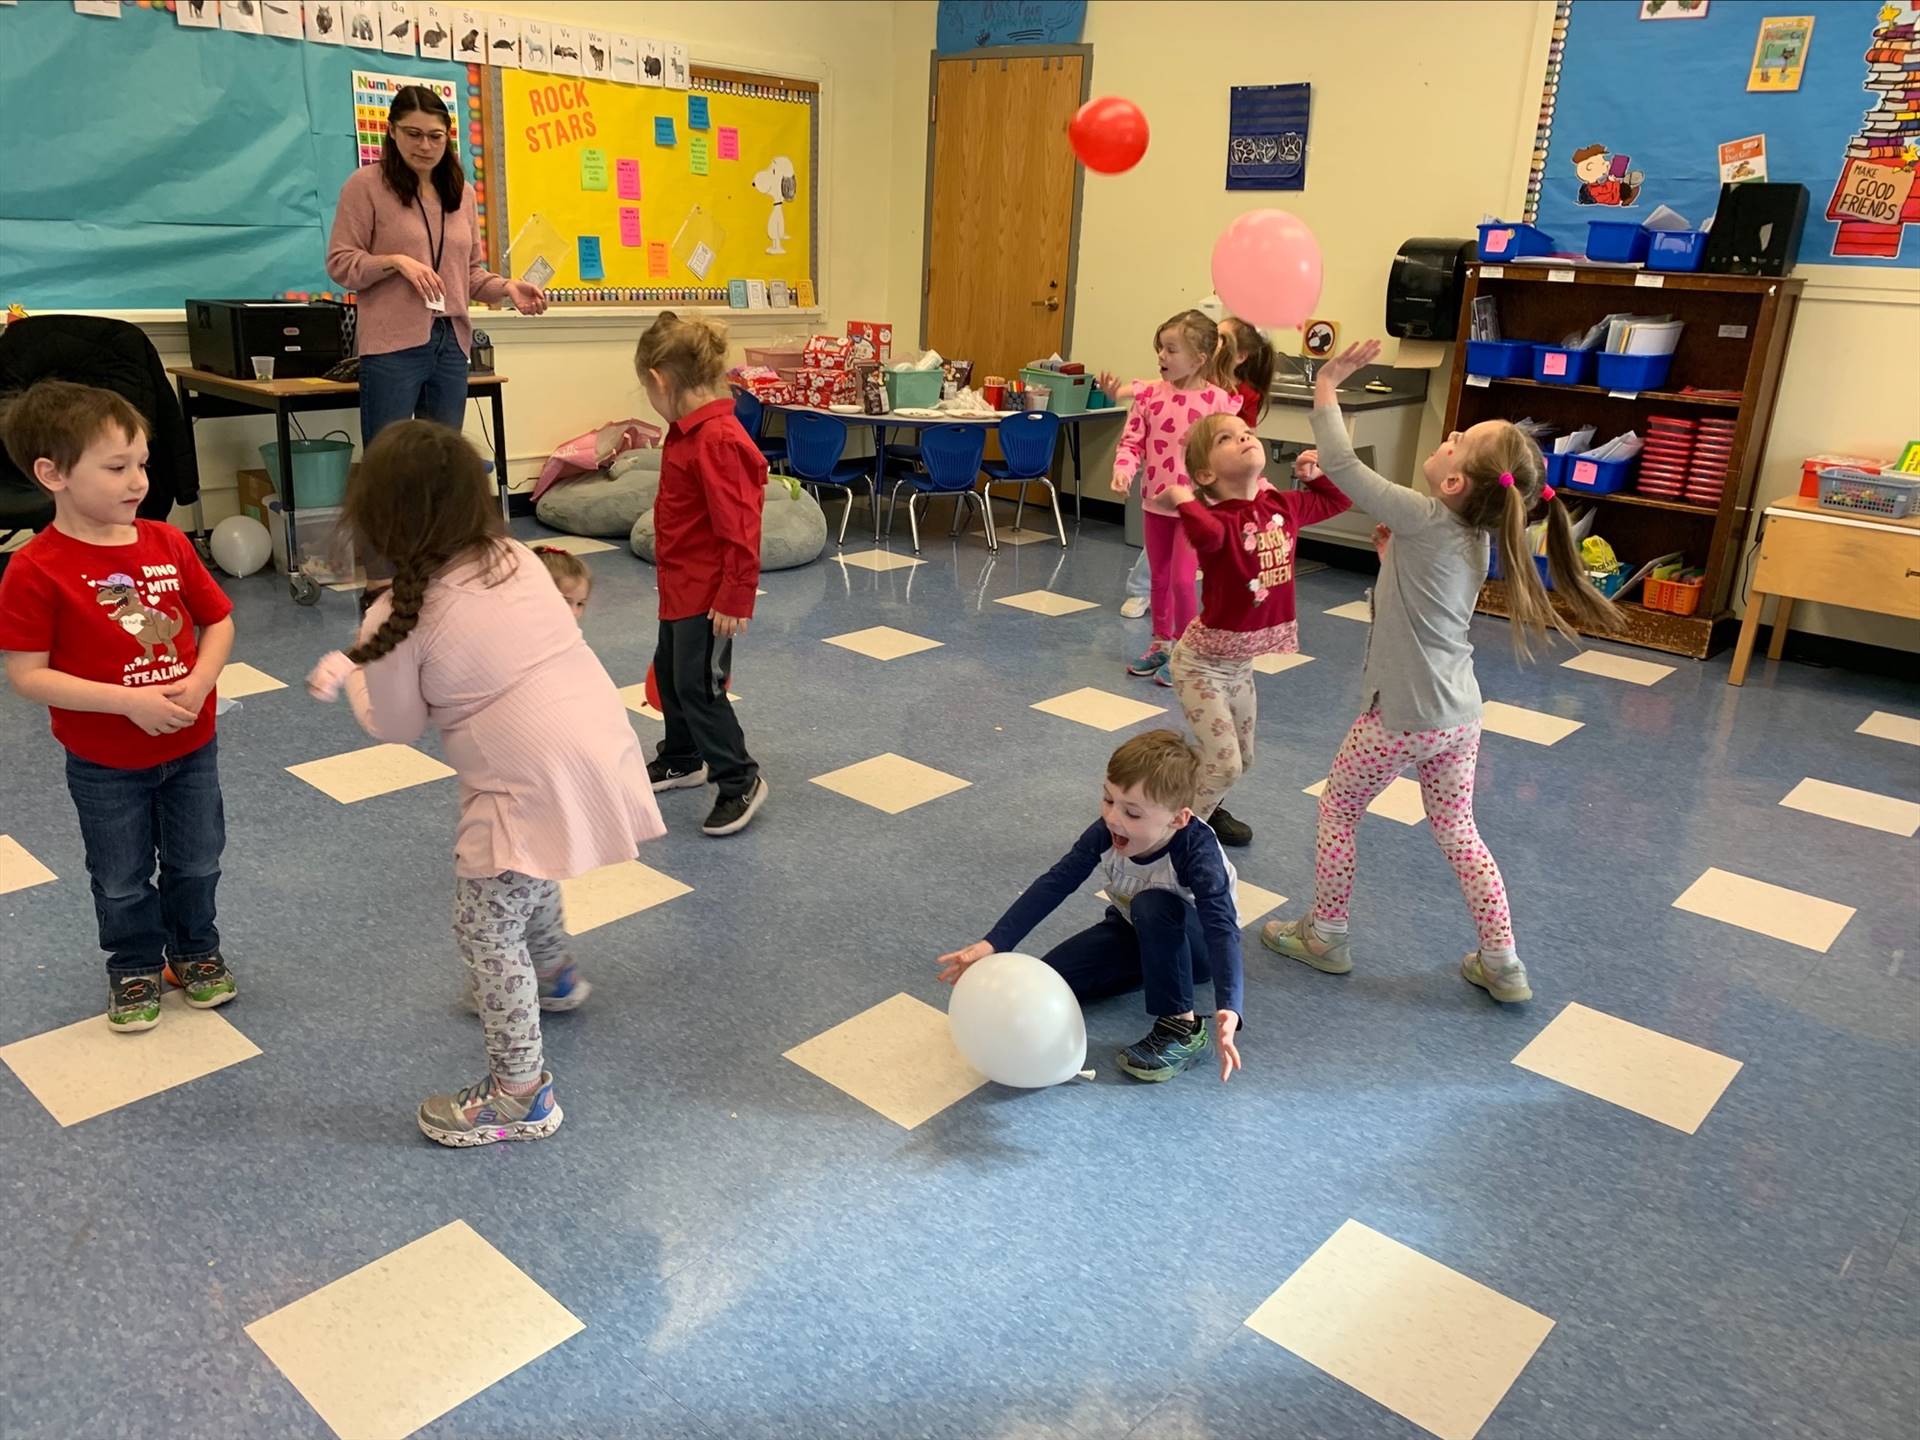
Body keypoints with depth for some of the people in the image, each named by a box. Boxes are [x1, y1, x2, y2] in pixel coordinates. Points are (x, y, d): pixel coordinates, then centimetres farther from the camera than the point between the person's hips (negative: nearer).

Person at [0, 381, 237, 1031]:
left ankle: (196, 951, 43)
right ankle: (135, 968, 40)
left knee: (197, 863, 19)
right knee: (122, 881, 16)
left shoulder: (168, 543, -7)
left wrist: (198, 683, -16)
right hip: (105, 766, -3)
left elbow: (218, 621, 2)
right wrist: (129, 701, -27)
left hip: (191, 746, 3)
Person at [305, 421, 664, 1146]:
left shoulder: (399, 620, -10)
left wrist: (346, 672, 23)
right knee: (527, 875, 34)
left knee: (486, 928, 11)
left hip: (535, 787, -7)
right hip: (604, 751, 8)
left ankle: (519, 1093, 20)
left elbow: (395, 726, 4)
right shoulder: (517, 557, 6)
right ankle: (553, 974, 57)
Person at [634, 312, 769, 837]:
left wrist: (735, 599, -23)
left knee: (698, 685, -3)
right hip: (680, 585, 10)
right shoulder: (687, 431, 6)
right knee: (669, 673, 21)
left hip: (708, 594, -10)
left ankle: (740, 782, 9)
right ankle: (682, 759, 39)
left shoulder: (717, 440, -25)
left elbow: (739, 527, -26)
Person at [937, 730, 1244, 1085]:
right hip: (1134, 932, 5)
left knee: (1153, 905, -39)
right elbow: (1054, 884, -20)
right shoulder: (1106, 832, -22)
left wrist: (1228, 1010, -60)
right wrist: (993, 944, -28)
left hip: (1195, 946, -4)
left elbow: (1222, 927, -44)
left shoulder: (1197, 851, -35)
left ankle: (1183, 1029, -25)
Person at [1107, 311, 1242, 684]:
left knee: (1182, 579, -7)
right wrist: (1124, 469, -19)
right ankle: (1161, 643, 33)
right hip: (1155, 502, 4)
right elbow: (1132, 440, 0)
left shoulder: (1219, 401, -12)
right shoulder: (1149, 394, -3)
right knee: (1159, 577, 16)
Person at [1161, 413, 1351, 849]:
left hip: (1242, 661, 7)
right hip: (1203, 662, -7)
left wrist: (1315, 472, 2)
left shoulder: (1283, 507, -2)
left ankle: (1202, 808, 47)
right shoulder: (1218, 519, -24)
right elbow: (1207, 535, -50)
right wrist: (1185, 501, -34)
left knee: (1242, 759, 21)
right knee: (1224, 763, -11)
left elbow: (1334, 500, 17)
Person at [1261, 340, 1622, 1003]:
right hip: (1459, 717, 7)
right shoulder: (1477, 533, 2)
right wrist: (1333, 465, 13)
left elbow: (1342, 466, -19)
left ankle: (1324, 934, 26)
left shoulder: (1426, 520, -21)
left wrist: (1326, 385, -9)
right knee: (1458, 833, 19)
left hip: (1402, 719, -7)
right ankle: (1502, 963, 24)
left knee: (1337, 807, 15)